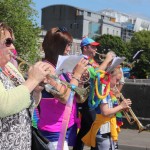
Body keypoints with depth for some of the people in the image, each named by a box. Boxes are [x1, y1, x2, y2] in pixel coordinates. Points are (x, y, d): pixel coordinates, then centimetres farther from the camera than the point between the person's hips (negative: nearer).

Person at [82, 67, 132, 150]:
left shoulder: (109, 90, 13)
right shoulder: (103, 89, -15)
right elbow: (105, 112, -22)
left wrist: (122, 107, 2)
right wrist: (121, 106, -11)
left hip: (110, 130, 10)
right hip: (104, 131, -10)